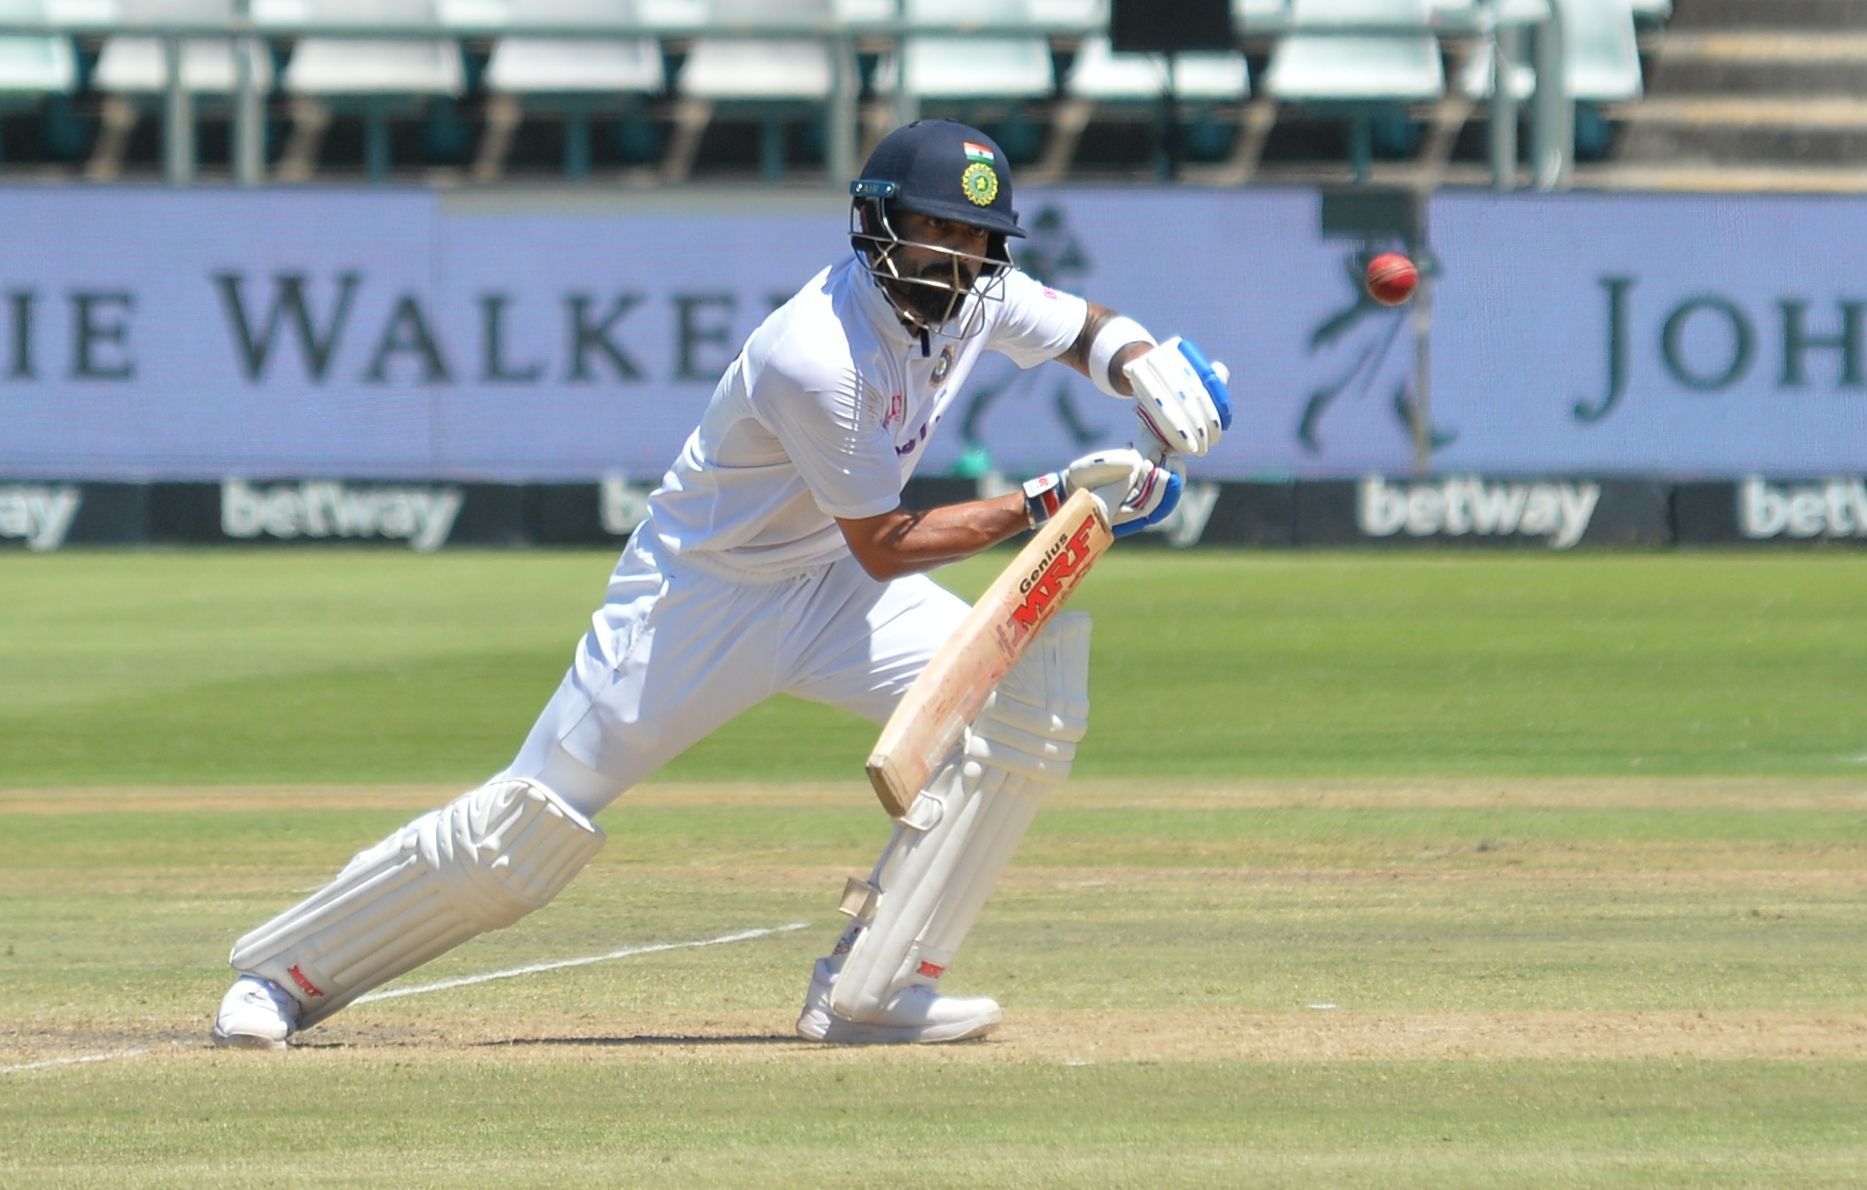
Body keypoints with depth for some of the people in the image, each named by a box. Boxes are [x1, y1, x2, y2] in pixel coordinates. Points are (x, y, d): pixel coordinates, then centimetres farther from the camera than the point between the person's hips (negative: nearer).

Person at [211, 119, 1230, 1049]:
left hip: (832, 588, 7)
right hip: (703, 593, -7)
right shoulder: (814, 357, -32)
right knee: (527, 832, -6)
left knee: (1030, 693, -17)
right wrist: (1049, 501, -27)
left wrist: (1140, 362, -13)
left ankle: (868, 991, -13)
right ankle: (285, 973, 15)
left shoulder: (974, 289, -9)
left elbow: (1083, 327, 11)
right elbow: (885, 548, -24)